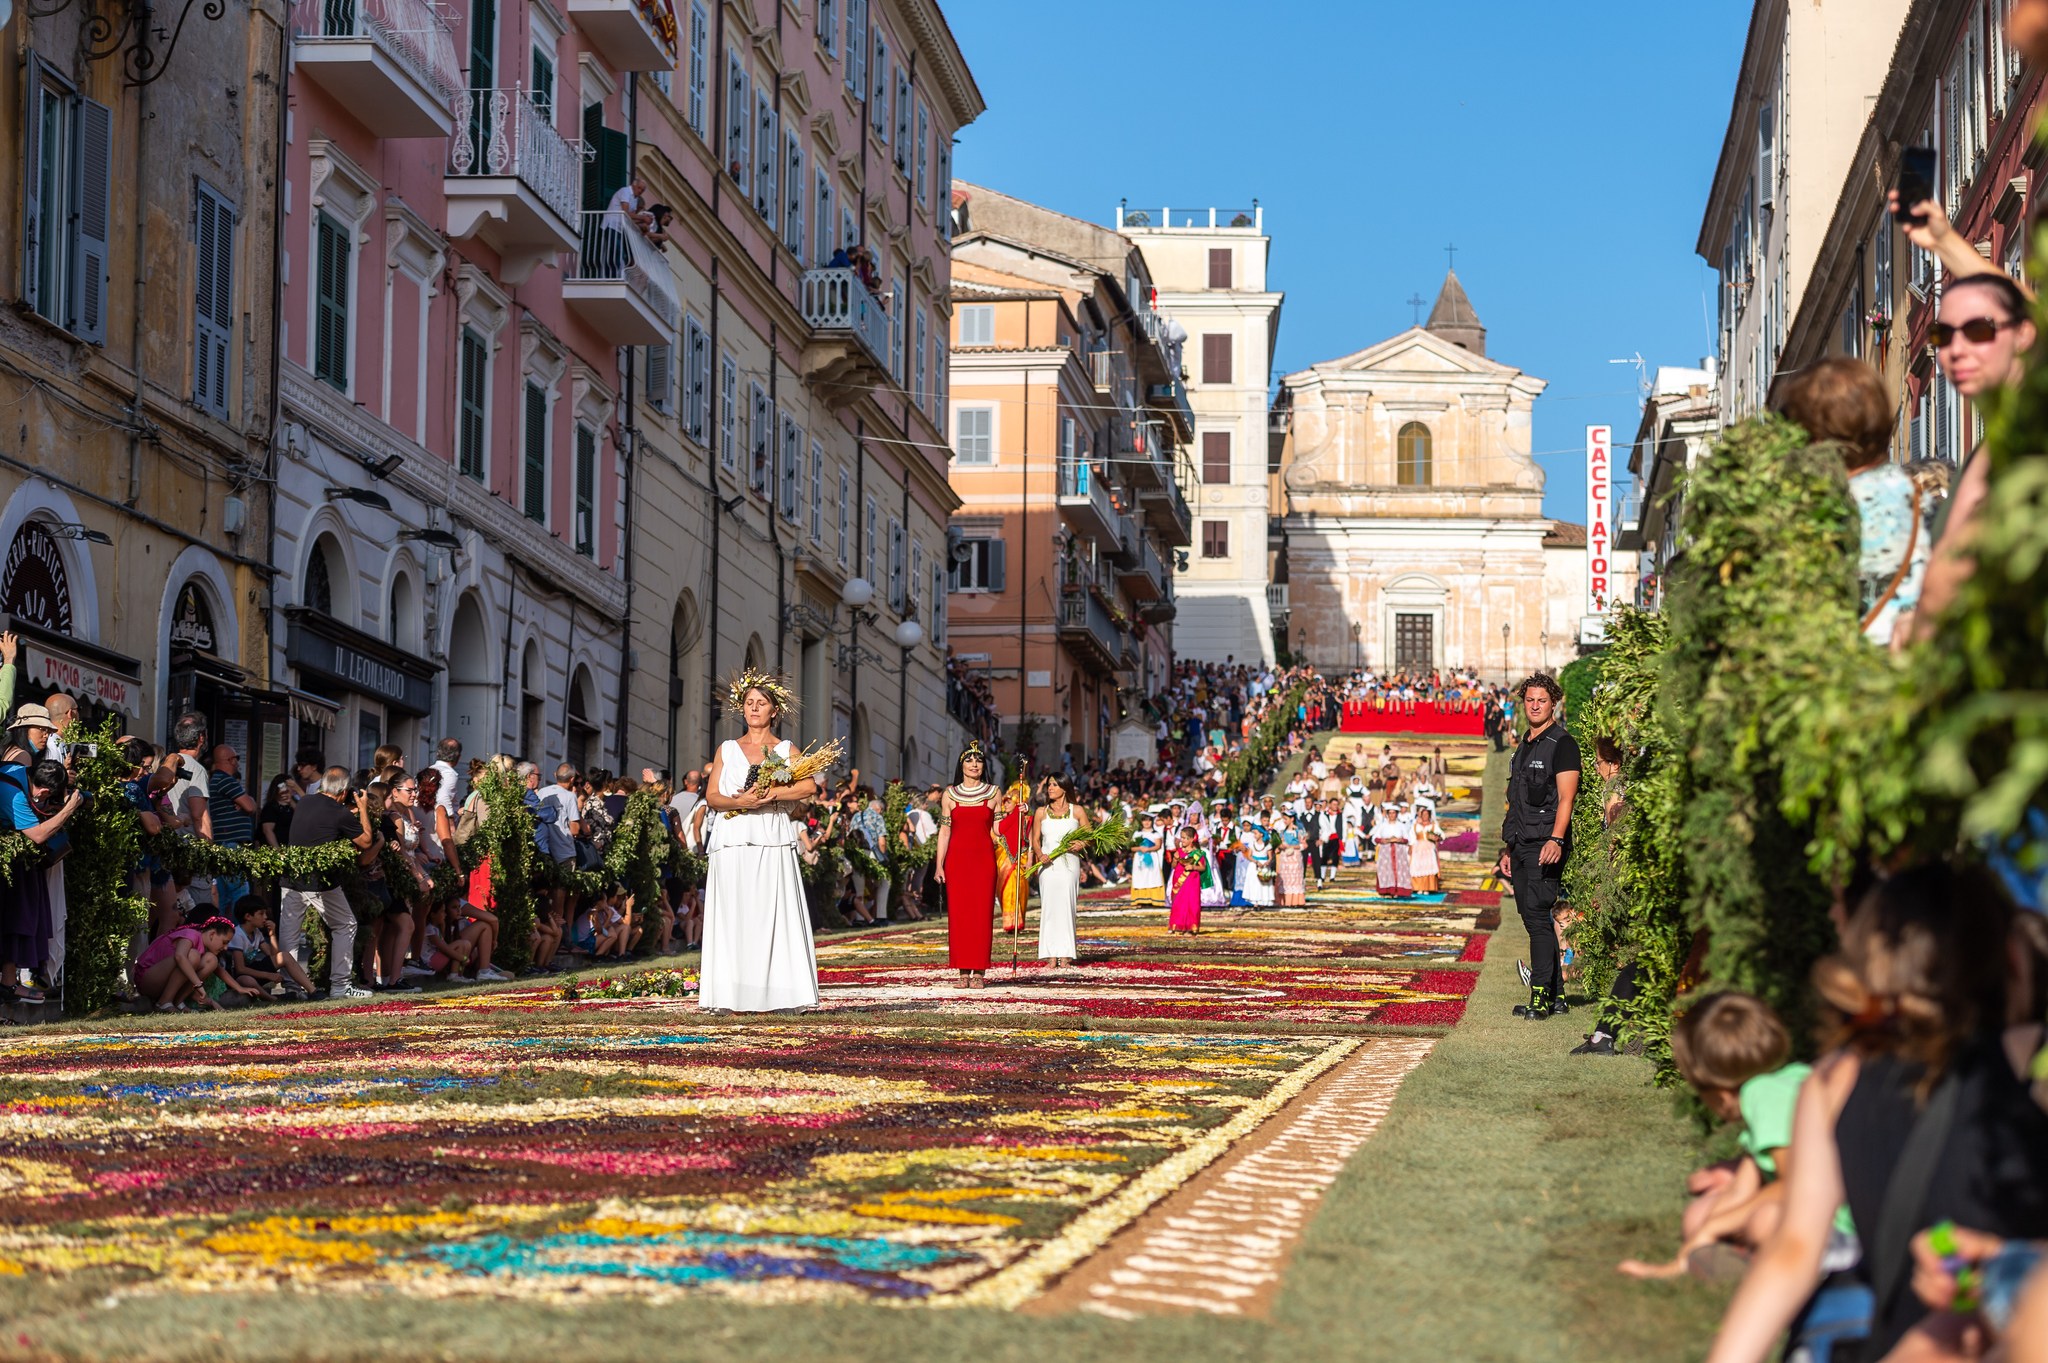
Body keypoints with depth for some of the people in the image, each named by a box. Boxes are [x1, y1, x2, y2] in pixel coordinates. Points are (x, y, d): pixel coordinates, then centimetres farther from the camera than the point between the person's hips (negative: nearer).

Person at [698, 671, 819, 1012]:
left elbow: (809, 785, -6)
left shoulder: (786, 750, 10)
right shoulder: (727, 750, 15)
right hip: (732, 843, 1)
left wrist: (769, 794, -15)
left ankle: (767, 994, -7)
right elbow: (711, 796, 7)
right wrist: (740, 802, -12)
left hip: (773, 843, -1)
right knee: (734, 916, -5)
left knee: (770, 914, -7)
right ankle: (733, 996, -7)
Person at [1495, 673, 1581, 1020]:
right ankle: (1556, 995, 12)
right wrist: (1508, 847, 22)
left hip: (1545, 845, -9)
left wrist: (1556, 840, -27)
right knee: (1532, 917, 8)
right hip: (1522, 845, 9)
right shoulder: (1524, 746, 20)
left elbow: (1565, 798, -15)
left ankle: (1541, 998, -16)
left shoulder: (1562, 743, -6)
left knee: (1538, 915, -14)